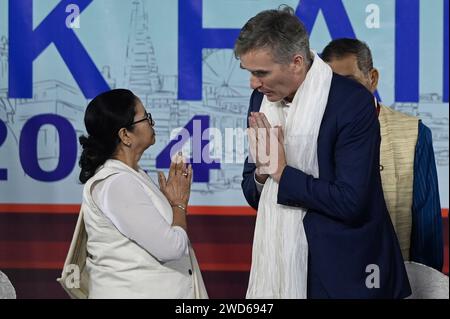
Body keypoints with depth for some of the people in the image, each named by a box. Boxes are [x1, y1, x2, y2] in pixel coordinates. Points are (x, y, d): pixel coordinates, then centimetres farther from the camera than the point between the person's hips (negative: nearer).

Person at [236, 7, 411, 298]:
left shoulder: (352, 102, -16)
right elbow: (252, 195, 11)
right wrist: (261, 174, -11)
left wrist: (281, 171, -14)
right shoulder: (262, 98, 4)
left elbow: (350, 202, -20)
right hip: (277, 259, 5)